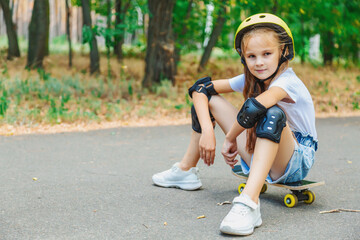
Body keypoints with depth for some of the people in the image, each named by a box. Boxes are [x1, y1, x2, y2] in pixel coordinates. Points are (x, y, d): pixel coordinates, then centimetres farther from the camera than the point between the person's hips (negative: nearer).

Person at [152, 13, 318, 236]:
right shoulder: (249, 79, -3)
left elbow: (253, 108, -43)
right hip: (260, 157, 7)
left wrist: (230, 139, -25)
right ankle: (186, 171, 16)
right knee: (209, 99, 4)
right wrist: (207, 130, -21)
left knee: (273, 113, -39)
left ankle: (249, 202, -50)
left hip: (294, 164, -6)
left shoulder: (287, 82, -23)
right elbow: (200, 88, -6)